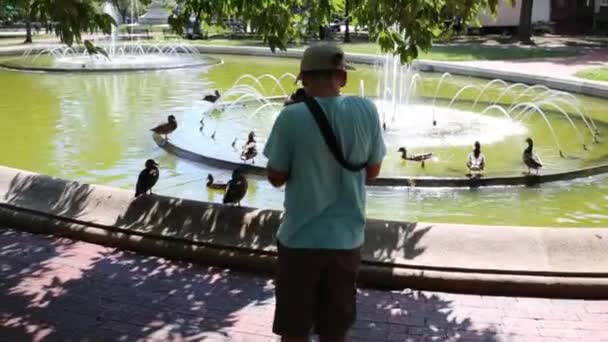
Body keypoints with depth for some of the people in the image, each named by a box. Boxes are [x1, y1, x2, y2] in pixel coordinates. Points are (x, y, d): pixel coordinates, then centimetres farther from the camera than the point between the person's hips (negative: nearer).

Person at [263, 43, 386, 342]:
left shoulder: (292, 116, -15)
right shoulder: (366, 111, -6)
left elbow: (276, 177, -5)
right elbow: (373, 171, 4)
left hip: (300, 239, -2)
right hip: (346, 239, 3)